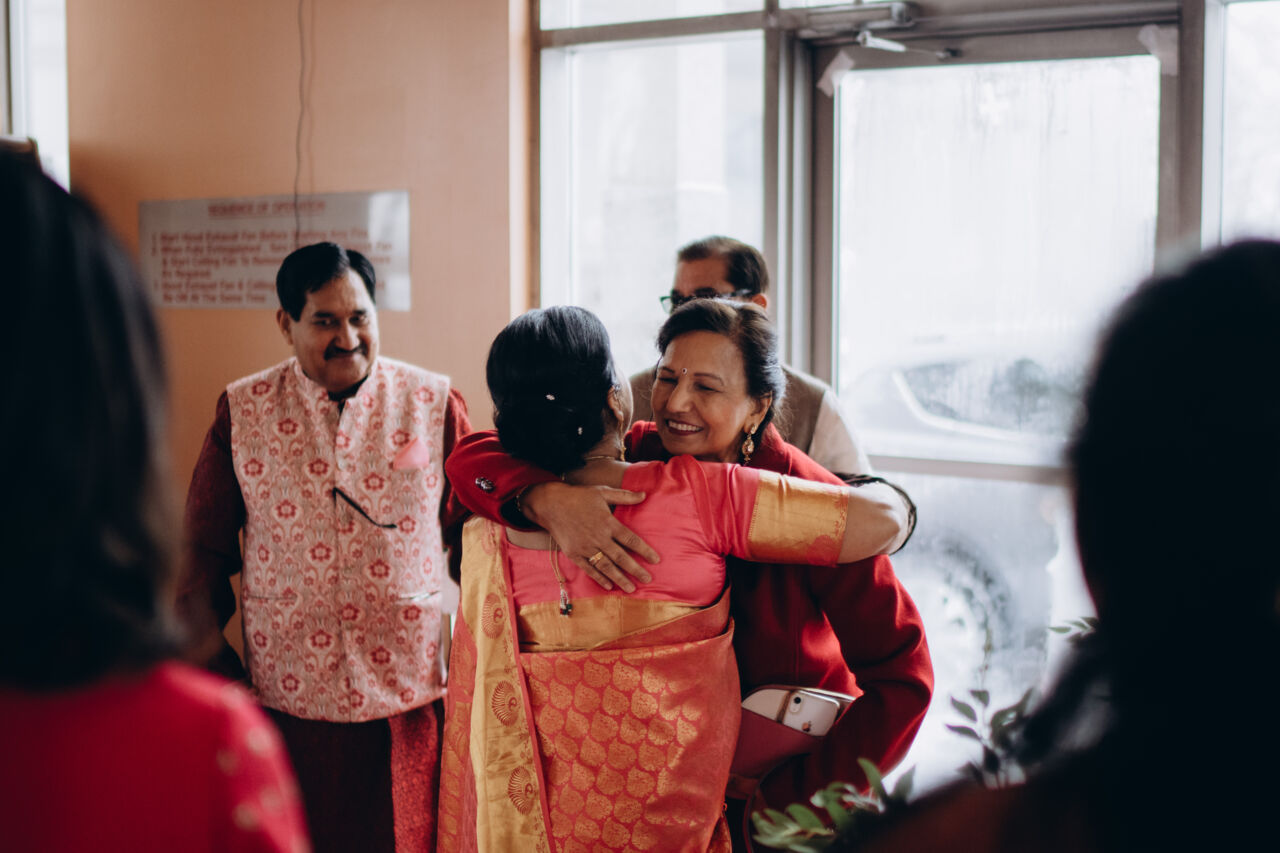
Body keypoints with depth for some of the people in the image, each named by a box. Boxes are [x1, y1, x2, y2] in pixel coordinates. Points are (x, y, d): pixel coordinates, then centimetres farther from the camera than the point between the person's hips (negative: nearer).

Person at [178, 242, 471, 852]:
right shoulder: (242, 411, 2)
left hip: (408, 702, 0)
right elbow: (205, 549, 8)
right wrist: (213, 661, 4)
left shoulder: (434, 403, 0)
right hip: (287, 697, 0)